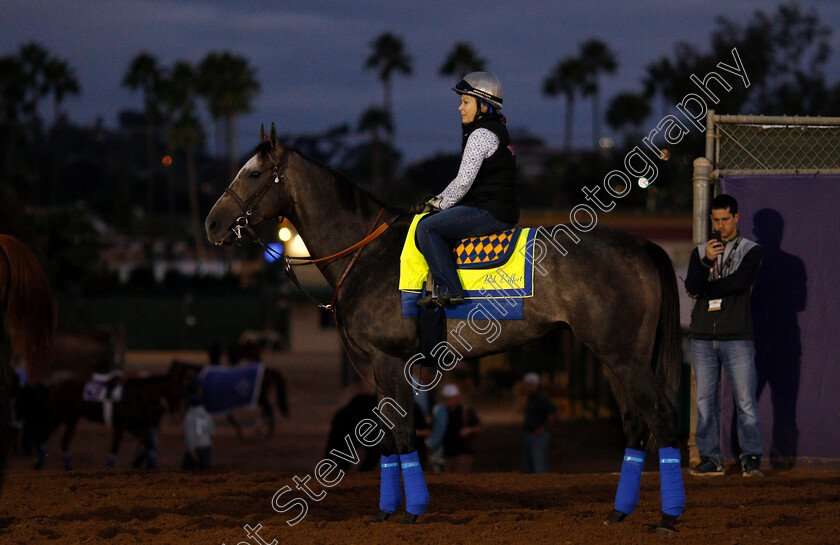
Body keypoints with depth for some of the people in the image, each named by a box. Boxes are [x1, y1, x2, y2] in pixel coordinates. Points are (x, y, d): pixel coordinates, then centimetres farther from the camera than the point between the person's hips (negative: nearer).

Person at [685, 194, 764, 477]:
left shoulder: (750, 250, 6)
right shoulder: (700, 252, 15)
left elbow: (739, 282, -11)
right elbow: (692, 287, -1)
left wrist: (704, 290, -2)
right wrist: (706, 261, -17)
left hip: (736, 337, -3)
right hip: (703, 337, 3)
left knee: (746, 401, -7)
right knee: (705, 401, 3)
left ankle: (751, 457, 0)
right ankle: (710, 459, 8)